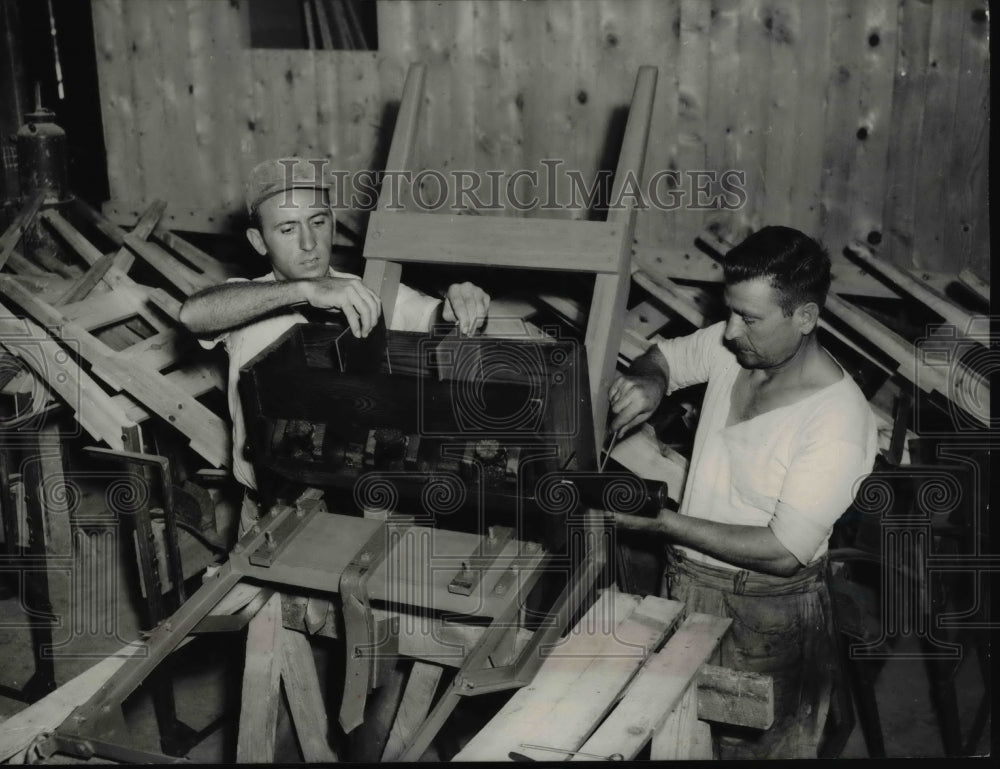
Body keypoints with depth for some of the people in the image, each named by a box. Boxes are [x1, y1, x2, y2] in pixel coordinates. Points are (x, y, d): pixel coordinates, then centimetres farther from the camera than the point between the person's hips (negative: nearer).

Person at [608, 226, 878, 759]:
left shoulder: (839, 422, -25)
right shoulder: (733, 346, -5)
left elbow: (784, 551, -25)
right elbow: (663, 356, 15)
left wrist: (669, 525, -25)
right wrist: (649, 382, -9)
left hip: (762, 615, -6)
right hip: (685, 586, 6)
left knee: (754, 747, 11)